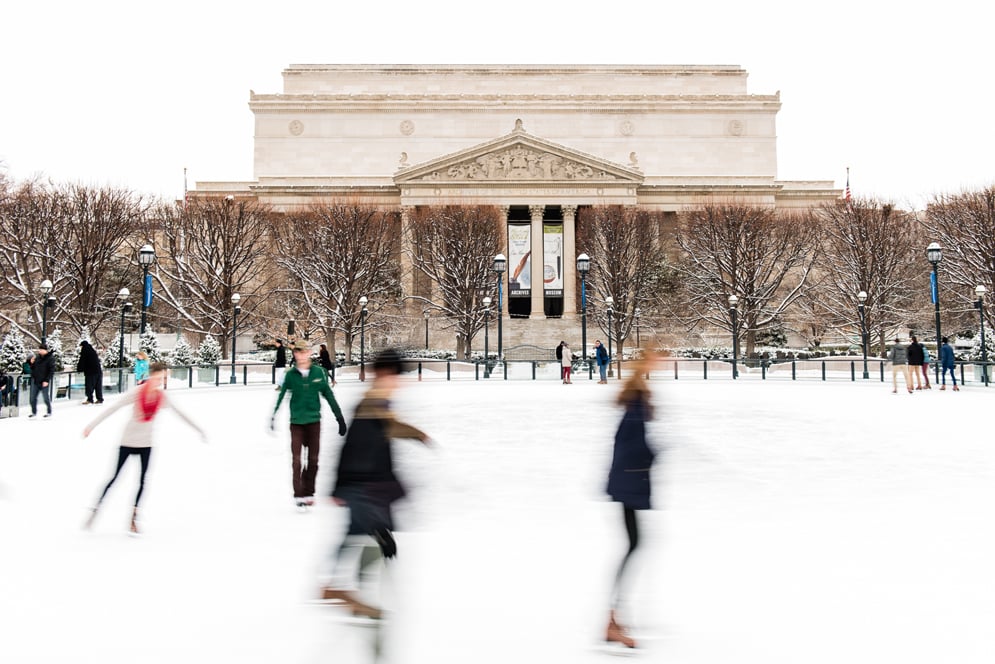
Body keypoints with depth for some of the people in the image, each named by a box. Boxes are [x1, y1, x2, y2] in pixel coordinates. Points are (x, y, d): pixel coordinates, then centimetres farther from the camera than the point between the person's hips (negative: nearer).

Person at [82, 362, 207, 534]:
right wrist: (92, 426, -22)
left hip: (146, 444, 3)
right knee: (115, 477, 2)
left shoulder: (162, 397, -6)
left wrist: (199, 430, 10)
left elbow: (181, 414, 4)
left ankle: (133, 519, 11)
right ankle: (95, 510, 14)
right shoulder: (137, 393, -18)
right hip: (128, 441, -3)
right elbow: (113, 408, -19)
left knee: (142, 481, 0)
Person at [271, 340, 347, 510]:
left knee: (313, 460, 8)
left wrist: (340, 417, 8)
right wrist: (273, 416, -1)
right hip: (296, 422, -1)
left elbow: (329, 395, 5)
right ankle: (298, 496, 0)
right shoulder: (290, 375, -5)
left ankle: (308, 493, 22)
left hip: (314, 421, 1)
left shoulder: (318, 372, -2)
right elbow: (281, 395, 2)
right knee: (296, 460, -5)